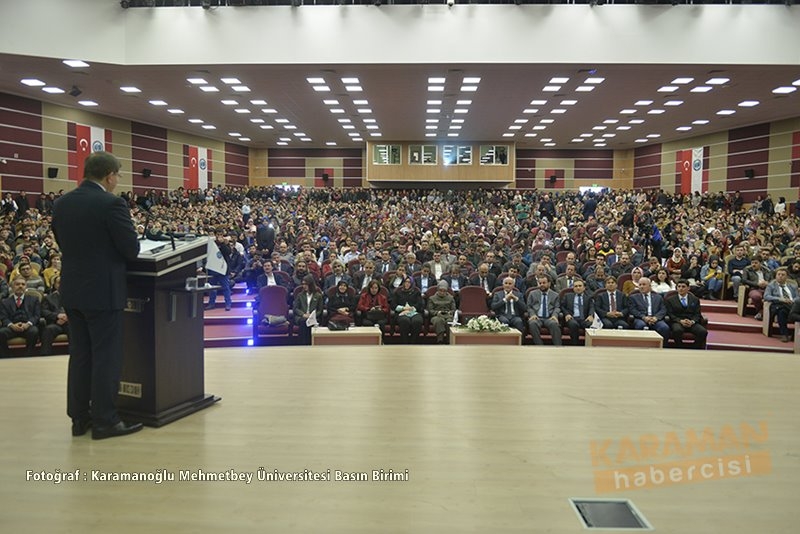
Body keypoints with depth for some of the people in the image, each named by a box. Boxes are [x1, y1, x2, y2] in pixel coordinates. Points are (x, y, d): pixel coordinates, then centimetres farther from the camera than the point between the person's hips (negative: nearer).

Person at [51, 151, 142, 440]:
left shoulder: (61, 203, 5)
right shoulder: (112, 204, -17)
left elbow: (63, 244, 13)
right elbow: (132, 249, -14)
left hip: (72, 289, 7)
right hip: (103, 291, -7)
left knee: (80, 354, 15)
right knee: (106, 356, 2)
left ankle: (79, 417, 24)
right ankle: (104, 420, 9)